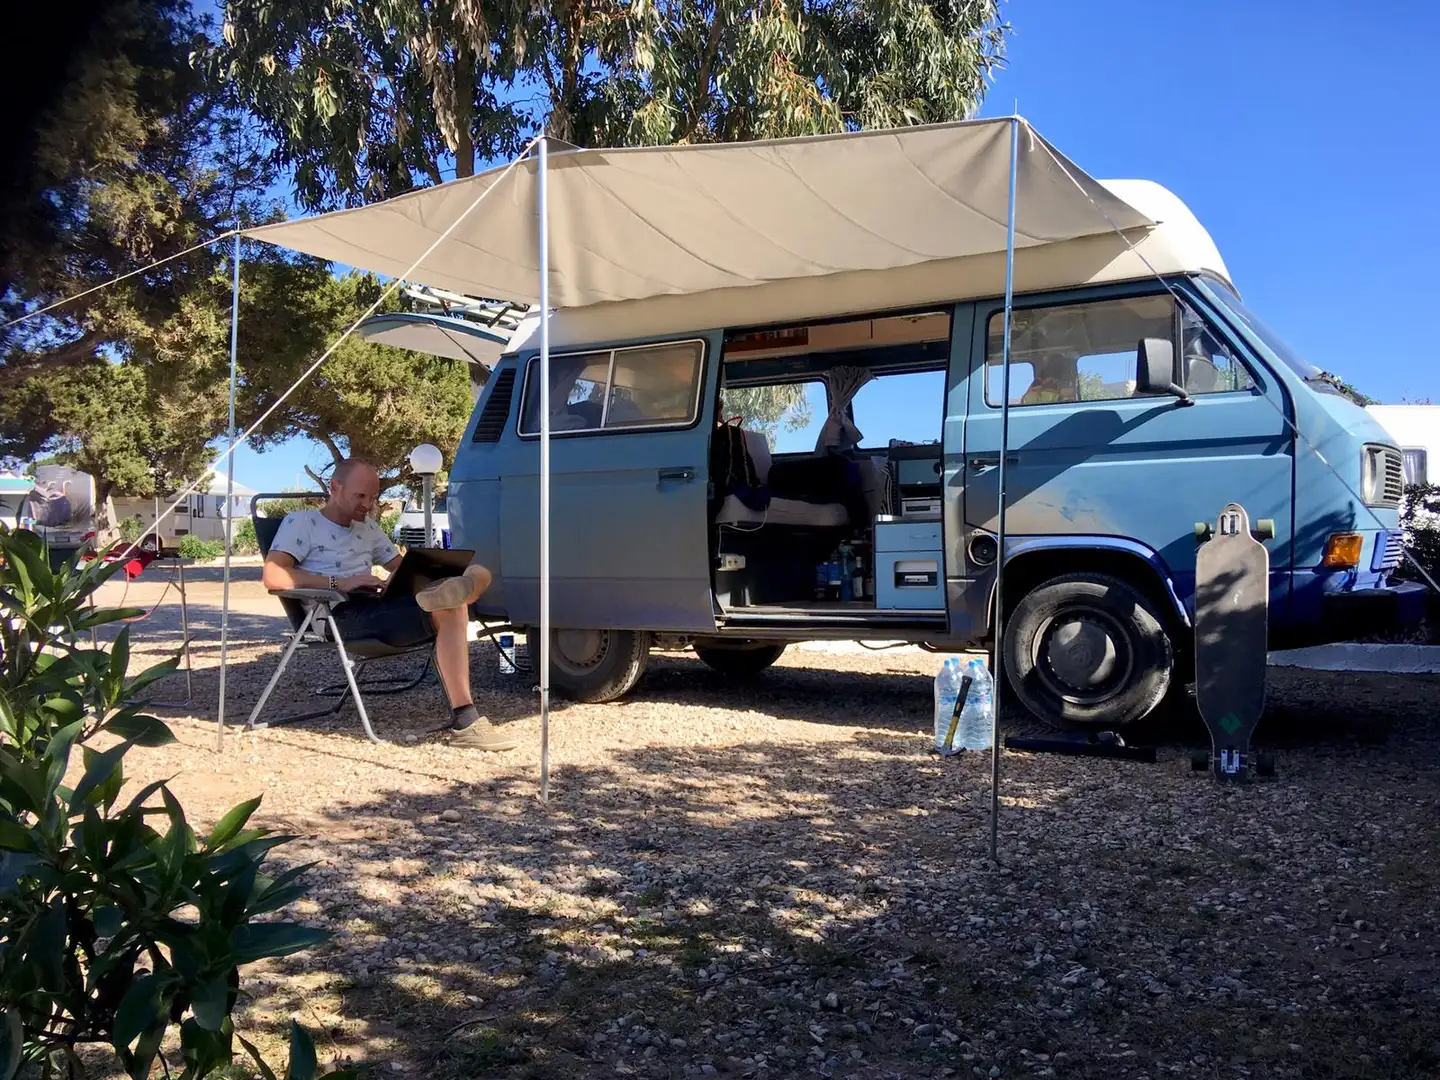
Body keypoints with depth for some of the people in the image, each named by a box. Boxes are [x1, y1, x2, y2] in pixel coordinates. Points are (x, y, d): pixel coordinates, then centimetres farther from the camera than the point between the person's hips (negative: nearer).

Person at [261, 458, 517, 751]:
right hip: (340, 615, -7)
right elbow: (273, 577, -8)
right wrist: (337, 582, -19)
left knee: (478, 573, -16)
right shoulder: (301, 522, 8)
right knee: (448, 609, -33)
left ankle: (441, 594, -48)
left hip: (376, 610, 8)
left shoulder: (368, 528, 31)